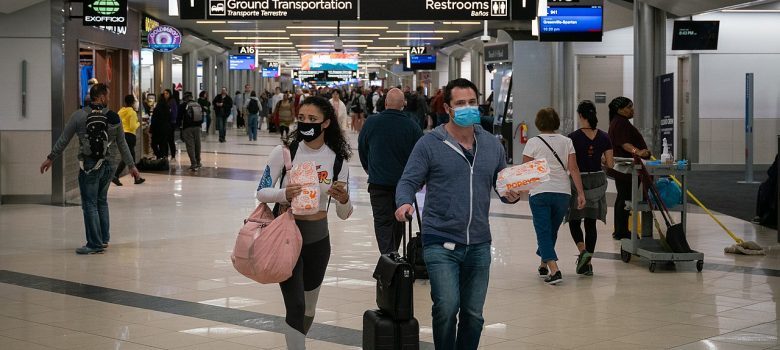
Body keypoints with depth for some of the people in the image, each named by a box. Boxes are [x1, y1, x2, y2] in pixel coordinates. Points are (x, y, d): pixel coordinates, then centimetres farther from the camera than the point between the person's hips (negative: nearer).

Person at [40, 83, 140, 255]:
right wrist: (131, 165, 20)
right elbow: (122, 144, 10)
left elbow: (63, 140, -1)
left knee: (90, 204, -1)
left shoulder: (79, 116, -6)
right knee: (102, 201, 18)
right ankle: (104, 239, 23)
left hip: (89, 165, -4)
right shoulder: (114, 117, 3)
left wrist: (50, 158, 9)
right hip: (107, 165, 4)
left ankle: (95, 244, -1)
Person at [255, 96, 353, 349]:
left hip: (318, 239, 3)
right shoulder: (285, 152, -10)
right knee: (295, 305, -13)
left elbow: (343, 214, -2)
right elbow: (261, 192, -6)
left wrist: (344, 200, -25)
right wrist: (284, 194, -26)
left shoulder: (337, 160, -5)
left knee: (309, 306, 18)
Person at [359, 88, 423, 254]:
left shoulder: (371, 122, -6)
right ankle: (393, 253, 35)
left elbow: (362, 148, 9)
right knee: (399, 220, 19)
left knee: (383, 221, 0)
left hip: (378, 180, -2)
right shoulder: (412, 126, -8)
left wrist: (368, 168, 28)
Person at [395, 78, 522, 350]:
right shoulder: (429, 144, -3)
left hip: (478, 244, 4)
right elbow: (408, 182, -3)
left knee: (473, 314, 10)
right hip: (441, 242, -4)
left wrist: (512, 195, -5)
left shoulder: (492, 145, 10)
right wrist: (405, 203, -24)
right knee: (447, 306, -17)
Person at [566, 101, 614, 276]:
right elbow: (610, 164, 0)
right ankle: (588, 263, 11)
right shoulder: (604, 137, -1)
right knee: (591, 222, 11)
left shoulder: (573, 137, -12)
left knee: (574, 221, 11)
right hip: (598, 181, 4)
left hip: (579, 181, -4)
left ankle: (583, 251, -14)